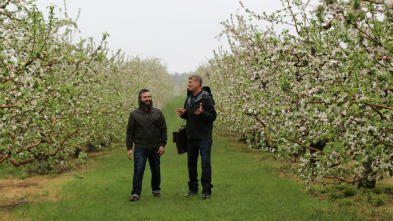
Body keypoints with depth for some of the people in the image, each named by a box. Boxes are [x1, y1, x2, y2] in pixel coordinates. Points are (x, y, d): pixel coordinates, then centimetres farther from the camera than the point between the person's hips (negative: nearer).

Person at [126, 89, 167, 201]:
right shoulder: (134, 114, 3)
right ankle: (136, 194, -8)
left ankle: (156, 190, 29)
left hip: (155, 148, 2)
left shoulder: (158, 113, 7)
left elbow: (163, 130, 8)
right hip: (140, 148, -2)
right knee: (138, 170, -11)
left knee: (156, 170, 10)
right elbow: (130, 132, 4)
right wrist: (129, 148, -2)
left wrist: (162, 145, 0)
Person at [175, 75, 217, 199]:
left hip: (204, 137, -7)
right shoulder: (189, 97, 12)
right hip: (191, 136, 7)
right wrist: (182, 114, -1)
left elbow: (213, 116, -14)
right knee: (191, 163, 12)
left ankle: (206, 190, -3)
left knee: (205, 163, -7)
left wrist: (203, 113, -31)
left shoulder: (206, 98, -11)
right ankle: (193, 189, 21)